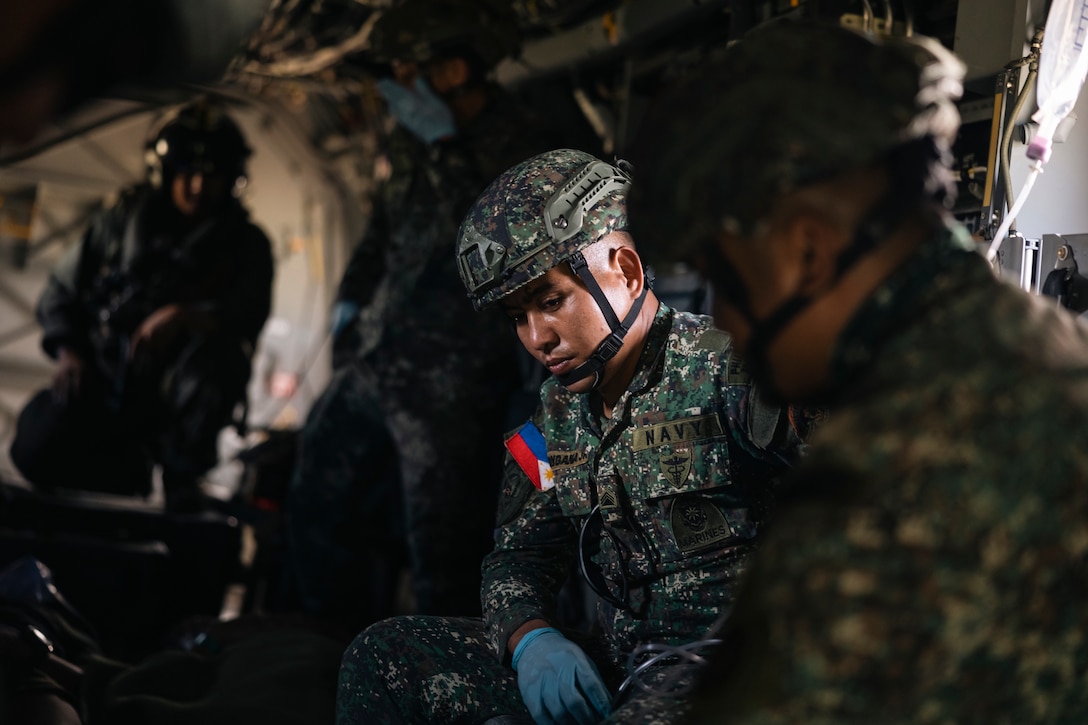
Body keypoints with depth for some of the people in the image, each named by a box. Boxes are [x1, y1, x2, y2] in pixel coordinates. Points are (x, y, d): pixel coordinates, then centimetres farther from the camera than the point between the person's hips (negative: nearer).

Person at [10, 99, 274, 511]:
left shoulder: (245, 244, 5)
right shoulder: (122, 221, 10)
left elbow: (249, 314, -15)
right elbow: (60, 292, 16)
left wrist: (183, 317, -33)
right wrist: (68, 353, -2)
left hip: (178, 387, -2)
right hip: (103, 378, 2)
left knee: (214, 347, -36)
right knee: (38, 451, -21)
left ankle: (183, 477, -18)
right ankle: (133, 469, 9)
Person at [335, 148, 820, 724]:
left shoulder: (726, 368, -11)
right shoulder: (558, 416, 13)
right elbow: (517, 556, 12)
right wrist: (532, 638, -9)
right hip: (613, 672, 7)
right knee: (383, 657, 1)